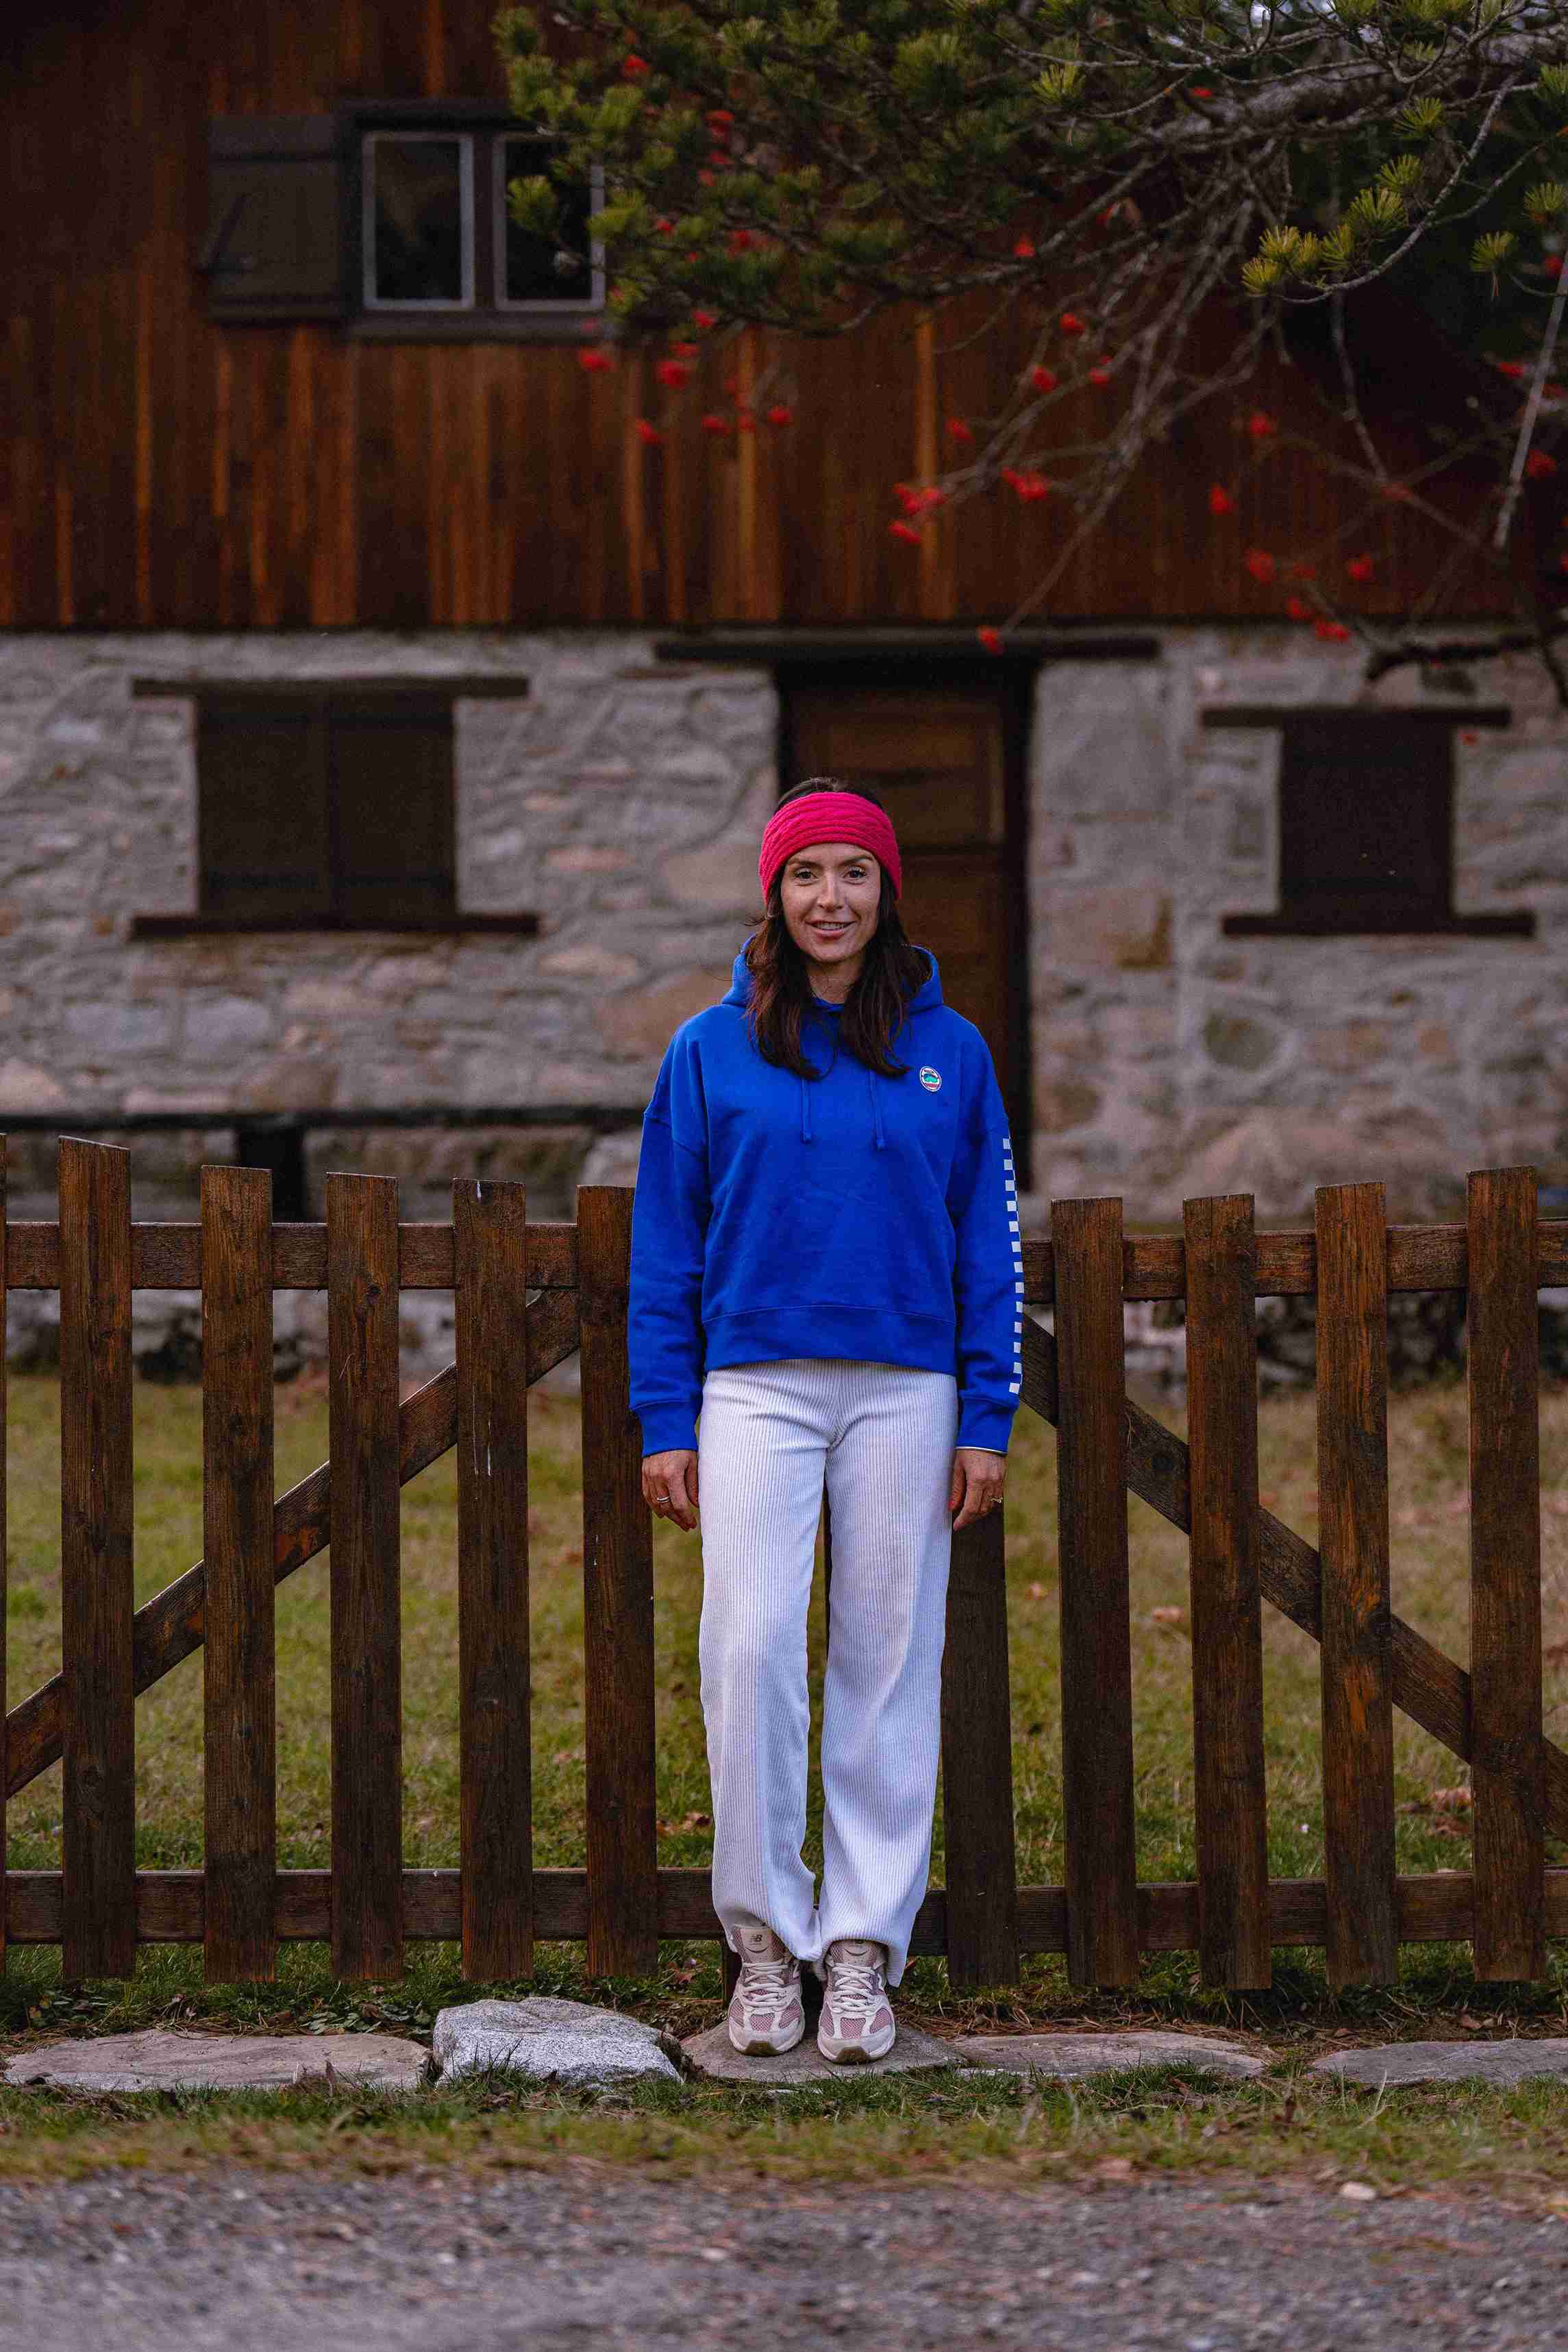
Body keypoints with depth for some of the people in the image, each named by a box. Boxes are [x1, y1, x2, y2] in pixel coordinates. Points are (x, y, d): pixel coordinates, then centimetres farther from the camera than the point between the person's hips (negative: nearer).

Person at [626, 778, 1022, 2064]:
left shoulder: (949, 1052, 7)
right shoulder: (711, 1052, 5)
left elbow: (989, 1245, 8)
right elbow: (666, 1246, 7)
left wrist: (988, 1421, 3)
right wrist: (665, 1422, 1)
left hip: (906, 1394, 1)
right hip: (756, 1388, -1)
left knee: (889, 1661, 2)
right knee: (750, 1647, -11)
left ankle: (864, 1944, 10)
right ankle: (766, 1935, 0)